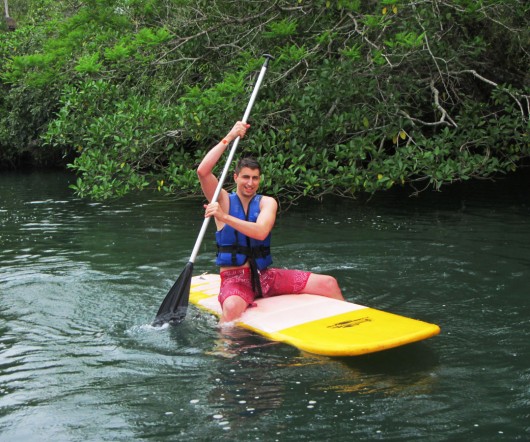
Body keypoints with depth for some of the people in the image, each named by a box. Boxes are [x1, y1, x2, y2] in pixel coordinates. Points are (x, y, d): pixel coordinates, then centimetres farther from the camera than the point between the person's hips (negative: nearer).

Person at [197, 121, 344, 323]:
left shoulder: (267, 202, 4)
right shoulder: (223, 200, 1)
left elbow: (260, 232, -17)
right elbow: (202, 171, -17)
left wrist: (225, 217, -27)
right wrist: (229, 138, -15)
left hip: (265, 276, 3)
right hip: (234, 279, -3)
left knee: (329, 284, -5)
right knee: (232, 307, -42)